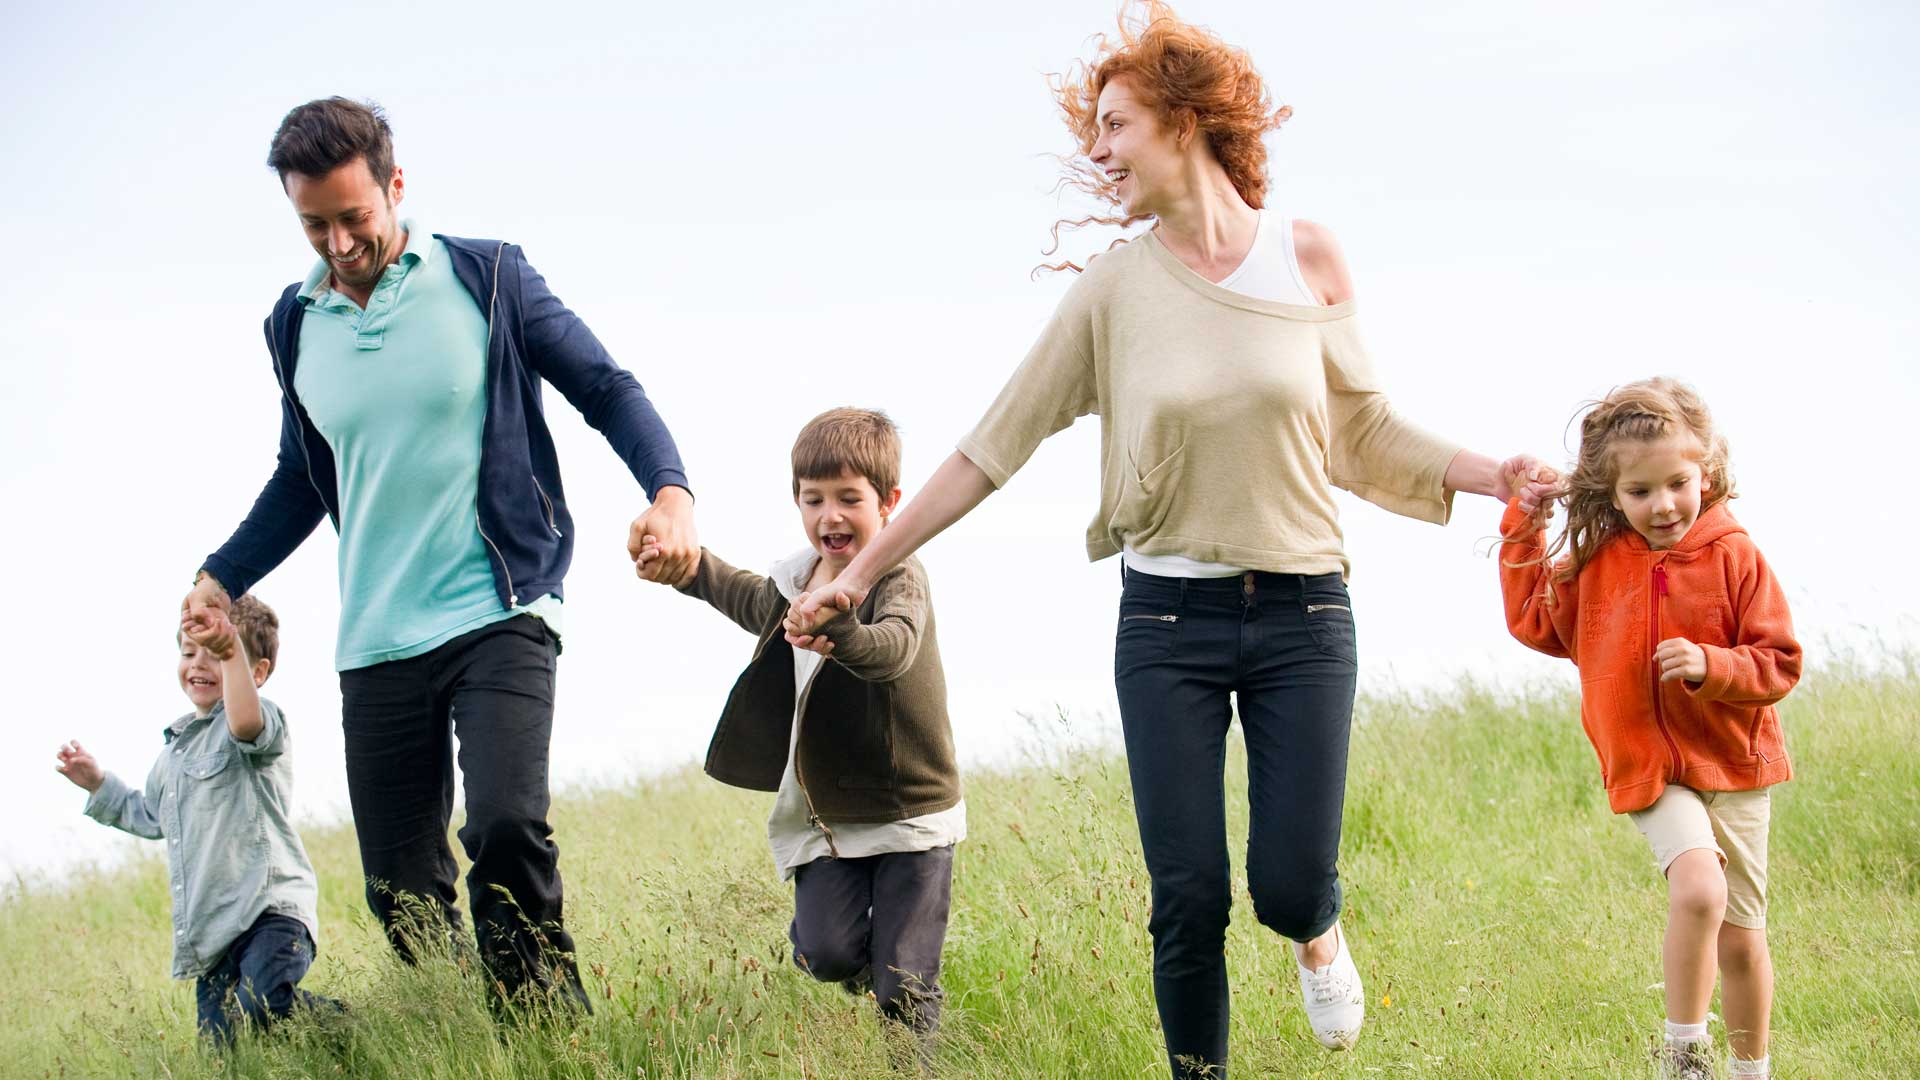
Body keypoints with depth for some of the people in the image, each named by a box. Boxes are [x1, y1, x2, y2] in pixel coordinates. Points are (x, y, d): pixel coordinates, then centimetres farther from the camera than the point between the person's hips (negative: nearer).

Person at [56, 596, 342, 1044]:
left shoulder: (260, 718, -4)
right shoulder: (176, 746, 23)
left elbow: (245, 723, -33)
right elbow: (152, 818, 41)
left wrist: (231, 650, -43)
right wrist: (99, 785, 35)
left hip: (269, 906, -9)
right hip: (212, 930, 9)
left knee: (262, 1004, -34)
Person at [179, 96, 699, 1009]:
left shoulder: (486, 277, 0)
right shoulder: (296, 325, 11)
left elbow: (606, 389, 1)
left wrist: (670, 490, -17)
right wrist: (221, 577, 13)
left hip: (497, 617, -4)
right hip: (375, 648, 5)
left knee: (505, 825, -25)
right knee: (400, 893, 3)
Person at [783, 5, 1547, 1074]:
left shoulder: (1308, 256, 0)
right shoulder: (1116, 287, -1)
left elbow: (1362, 432, 10)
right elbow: (997, 444, 1)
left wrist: (1490, 474, -5)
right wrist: (860, 573, 0)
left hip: (1301, 618, 0)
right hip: (1168, 624, 0)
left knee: (1290, 884, -4)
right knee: (1190, 901, -6)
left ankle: (1317, 934, 33)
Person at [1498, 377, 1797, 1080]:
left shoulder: (1732, 555, -7)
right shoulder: (1594, 562, 0)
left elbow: (1779, 663, -6)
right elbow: (1534, 621, 16)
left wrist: (1710, 665, -24)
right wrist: (1524, 528, 7)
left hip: (1734, 764, 0)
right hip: (1647, 768, 0)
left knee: (1742, 937, 7)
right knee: (1698, 888, -26)